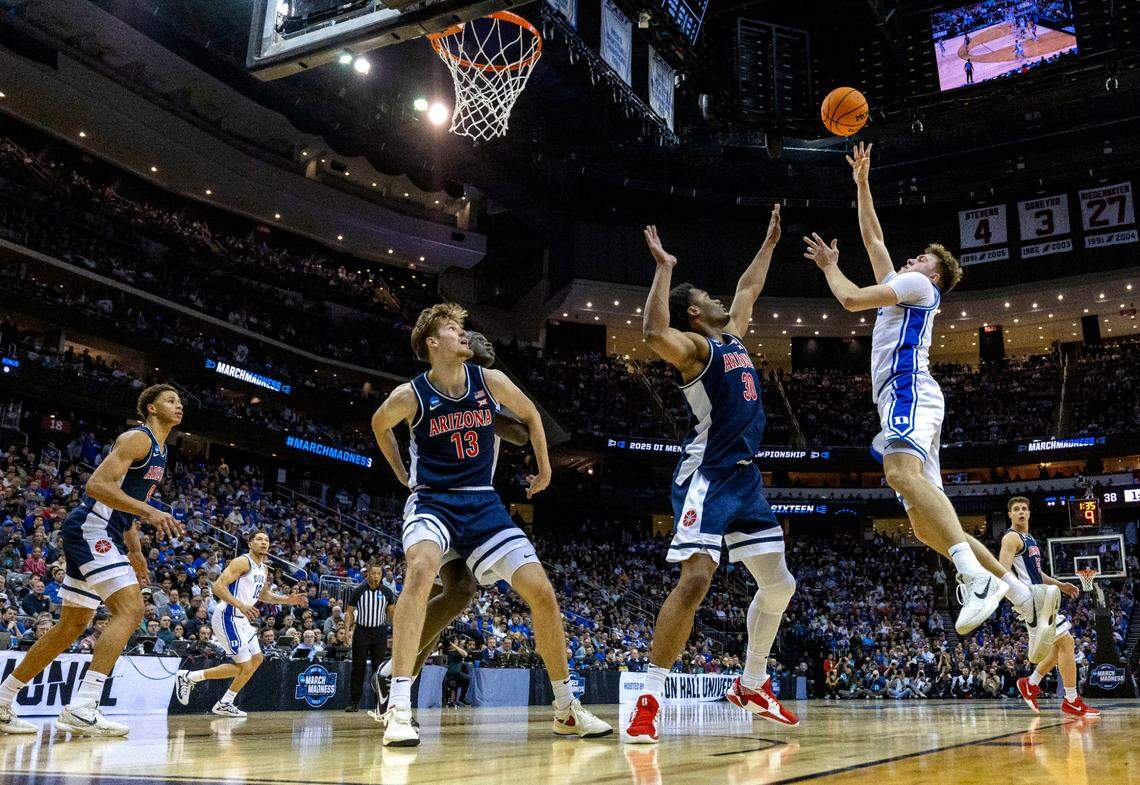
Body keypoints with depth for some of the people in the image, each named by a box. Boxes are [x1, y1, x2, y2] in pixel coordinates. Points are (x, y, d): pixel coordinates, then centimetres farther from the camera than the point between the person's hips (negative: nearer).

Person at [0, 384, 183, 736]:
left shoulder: (158, 452, 20)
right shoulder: (138, 438, -10)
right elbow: (97, 485, -22)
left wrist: (135, 550, 21)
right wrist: (150, 511, -30)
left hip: (103, 535, 10)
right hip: (90, 528, -10)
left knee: (73, 626, 14)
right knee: (131, 608, -21)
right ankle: (82, 708, -25)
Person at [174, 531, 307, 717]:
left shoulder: (264, 568, 14)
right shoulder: (242, 562, -15)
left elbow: (263, 595, 30)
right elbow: (218, 586, -23)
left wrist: (288, 600, 16)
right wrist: (241, 605, -32)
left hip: (241, 619, 10)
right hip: (227, 617, -10)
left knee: (257, 659, 14)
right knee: (245, 666, -10)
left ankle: (224, 704, 20)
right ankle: (188, 677, 0)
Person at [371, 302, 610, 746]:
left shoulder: (490, 381, -3)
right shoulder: (409, 396, -9)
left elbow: (529, 414, 17)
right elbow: (379, 425, 14)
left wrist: (544, 468, 20)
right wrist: (402, 474, 14)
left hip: (483, 503, 4)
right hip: (432, 501, -3)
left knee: (542, 593, -4)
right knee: (422, 568, -37)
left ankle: (566, 710, 14)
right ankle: (398, 710, -34)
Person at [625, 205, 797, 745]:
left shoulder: (731, 336, 19)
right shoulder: (694, 346, -6)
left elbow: (748, 289, 36)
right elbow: (654, 333, -28)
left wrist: (769, 243, 38)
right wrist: (664, 268, -22)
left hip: (745, 478, 9)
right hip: (707, 475, -9)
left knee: (779, 584, 11)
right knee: (695, 579, -22)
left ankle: (752, 686, 27)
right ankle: (649, 698, -16)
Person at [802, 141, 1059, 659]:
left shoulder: (918, 284, 11)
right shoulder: (903, 289, 34)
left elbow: (852, 299, -2)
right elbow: (872, 237, 39)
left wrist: (829, 266, 16)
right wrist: (861, 182, 42)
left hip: (909, 389, -9)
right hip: (904, 400, 9)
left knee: (901, 472, -37)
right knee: (926, 525, -1)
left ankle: (977, 577, -52)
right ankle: (1029, 600, -2)